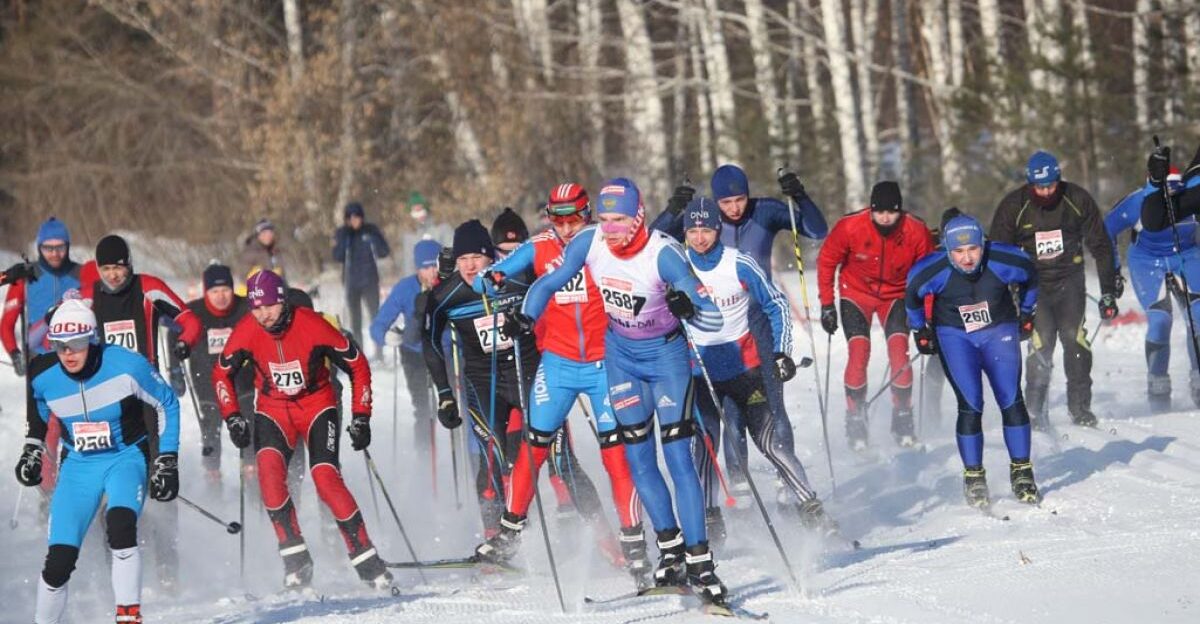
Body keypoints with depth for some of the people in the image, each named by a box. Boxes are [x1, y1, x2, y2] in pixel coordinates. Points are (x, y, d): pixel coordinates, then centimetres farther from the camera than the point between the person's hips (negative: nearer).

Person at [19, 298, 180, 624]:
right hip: (78, 465, 3)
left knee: (120, 525, -33)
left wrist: (167, 461, -4)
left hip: (126, 458, -3)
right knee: (59, 559, -8)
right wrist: (31, 451, 10)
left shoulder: (126, 365, -19)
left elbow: (167, 404, -3)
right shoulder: (44, 377, -10)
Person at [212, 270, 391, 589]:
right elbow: (222, 374, 4)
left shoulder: (312, 325, -21)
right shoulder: (247, 332, -14)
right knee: (269, 465, -26)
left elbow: (357, 365, -10)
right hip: (273, 410, 2)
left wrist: (361, 417, -11)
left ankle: (366, 560, -10)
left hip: (317, 405, -2)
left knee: (326, 478, -20)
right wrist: (233, 417, -6)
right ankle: (294, 553, -20)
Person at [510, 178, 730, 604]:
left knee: (678, 456, -11)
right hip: (621, 353, 4)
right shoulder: (589, 242, -16)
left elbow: (713, 318, -30)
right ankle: (671, 549, 18)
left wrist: (688, 308, -52)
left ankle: (699, 562, -10)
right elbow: (550, 282, 1)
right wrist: (526, 319, -17)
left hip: (665, 352, -4)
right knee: (639, 457, 5)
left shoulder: (662, 253, -28)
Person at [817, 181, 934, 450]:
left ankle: (903, 422, -1)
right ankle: (855, 421, -2)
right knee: (858, 354, -15)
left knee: (899, 353, -14)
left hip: (896, 295, 1)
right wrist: (826, 304, -9)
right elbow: (826, 261, -9)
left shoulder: (917, 232, -22)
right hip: (856, 294, -1)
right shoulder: (849, 227, -25)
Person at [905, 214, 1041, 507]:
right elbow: (912, 296, -2)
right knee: (970, 405, -12)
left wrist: (1026, 314, 9)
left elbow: (1030, 277, 0)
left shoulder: (1003, 261, -24)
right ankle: (973, 476, 0)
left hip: (999, 331, 1)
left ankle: (1021, 472, 5)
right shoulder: (934, 271, -25)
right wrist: (920, 331, 8)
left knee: (1011, 401, -8)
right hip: (954, 336, -1)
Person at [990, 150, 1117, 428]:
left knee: (1074, 338, -14)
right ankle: (1035, 412, -5)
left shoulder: (1078, 200, -7)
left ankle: (1080, 409, -4)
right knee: (1041, 344, -16)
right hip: (1033, 283, -1)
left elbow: (1101, 246, 1)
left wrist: (1108, 292, 0)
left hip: (1069, 280, 1)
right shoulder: (1013, 206, -9)